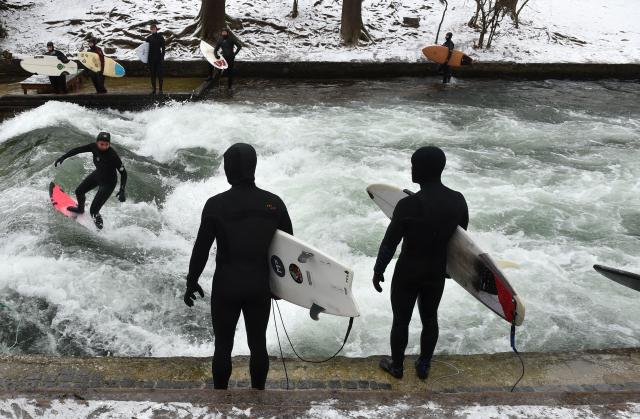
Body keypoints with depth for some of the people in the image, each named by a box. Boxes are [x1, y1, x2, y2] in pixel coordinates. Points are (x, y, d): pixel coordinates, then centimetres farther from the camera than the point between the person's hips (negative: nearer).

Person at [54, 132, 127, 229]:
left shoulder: (113, 155, -35)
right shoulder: (94, 147, -20)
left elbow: (123, 173, -31)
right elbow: (78, 149, -7)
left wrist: (122, 190, -39)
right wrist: (63, 157, -6)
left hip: (108, 183, -7)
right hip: (97, 174, 7)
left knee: (93, 211, -10)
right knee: (79, 191, 25)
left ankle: (99, 226, 20)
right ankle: (80, 209, 58)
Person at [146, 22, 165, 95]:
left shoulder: (160, 37, 1)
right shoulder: (148, 38, 8)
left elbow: (163, 48, 0)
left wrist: (162, 57, -9)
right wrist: (146, 59, 4)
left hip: (158, 58, -3)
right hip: (151, 58, 3)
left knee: (159, 74, -5)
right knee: (152, 74, 4)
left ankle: (160, 89, -2)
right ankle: (153, 89, 8)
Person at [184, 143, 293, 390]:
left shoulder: (216, 204, -13)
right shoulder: (274, 203, -5)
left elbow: (201, 248, -7)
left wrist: (192, 282, 5)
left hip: (226, 287, -2)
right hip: (260, 287, 2)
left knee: (223, 346, 12)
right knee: (258, 344, 16)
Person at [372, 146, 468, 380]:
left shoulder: (409, 205, -25)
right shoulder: (458, 200, -9)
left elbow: (390, 242, -17)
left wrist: (378, 271, -3)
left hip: (408, 272, -4)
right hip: (437, 272, 4)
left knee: (401, 320, 15)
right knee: (430, 318, 22)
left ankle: (396, 366, 33)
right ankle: (424, 366, 37)